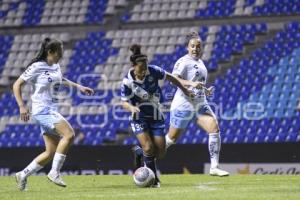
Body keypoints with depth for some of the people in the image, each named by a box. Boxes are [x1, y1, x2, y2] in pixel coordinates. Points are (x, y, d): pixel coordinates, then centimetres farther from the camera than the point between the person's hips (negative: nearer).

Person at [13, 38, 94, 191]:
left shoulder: (55, 66, 11)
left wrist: (78, 87, 27)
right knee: (69, 134, -24)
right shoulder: (36, 67, -11)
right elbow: (17, 85, -8)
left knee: (51, 152, 5)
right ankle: (55, 172, -18)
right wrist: (22, 106, -16)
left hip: (52, 111, 9)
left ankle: (23, 175, 17)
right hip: (42, 110, -9)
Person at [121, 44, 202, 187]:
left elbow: (170, 77, 1)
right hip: (139, 118, -3)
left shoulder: (153, 71, -16)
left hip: (155, 116, 3)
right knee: (149, 148, -19)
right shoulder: (127, 82, -20)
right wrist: (131, 107, -33)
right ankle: (153, 179, -2)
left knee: (160, 151, -1)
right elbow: (124, 102, -11)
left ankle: (140, 152, 31)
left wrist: (185, 87, 0)